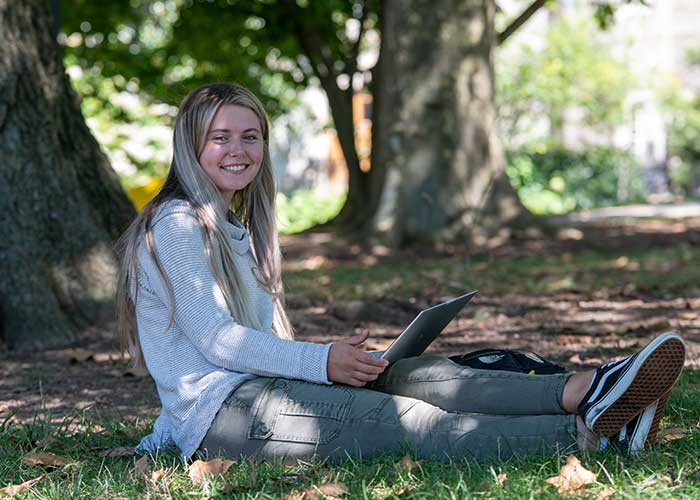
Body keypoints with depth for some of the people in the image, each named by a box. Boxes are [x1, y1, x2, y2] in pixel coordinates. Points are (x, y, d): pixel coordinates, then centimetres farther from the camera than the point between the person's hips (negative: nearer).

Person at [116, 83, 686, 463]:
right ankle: (585, 433, -40)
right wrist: (321, 362, -20)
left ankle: (582, 391, -37)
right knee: (403, 419, -25)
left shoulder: (230, 227, 25)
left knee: (411, 375, -17)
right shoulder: (176, 225, -6)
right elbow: (215, 340, -14)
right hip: (216, 412, -8)